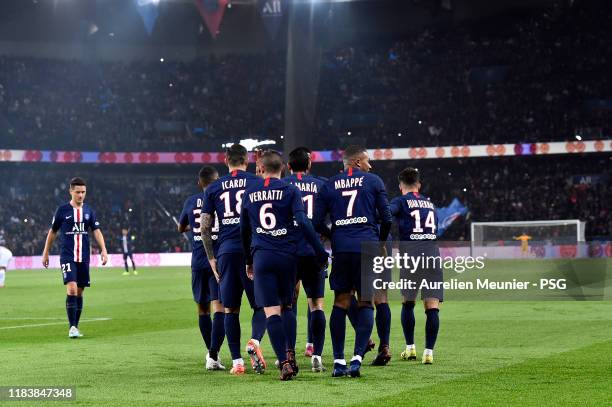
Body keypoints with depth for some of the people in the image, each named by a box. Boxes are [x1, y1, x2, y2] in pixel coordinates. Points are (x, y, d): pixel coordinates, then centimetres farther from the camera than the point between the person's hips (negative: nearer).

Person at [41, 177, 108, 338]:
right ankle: (72, 327, -16)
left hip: (84, 258, 4)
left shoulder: (88, 210, 8)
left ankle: (76, 327, 17)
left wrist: (103, 250, -7)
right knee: (71, 289, -18)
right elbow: (53, 232, 9)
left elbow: (96, 231, 7)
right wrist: (46, 253, 12)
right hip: (67, 256, -4)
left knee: (80, 292, 8)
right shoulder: (62, 210, 0)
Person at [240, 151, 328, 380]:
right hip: (287, 256, 0)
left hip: (261, 257, 0)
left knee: (272, 312, -4)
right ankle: (290, 353, 1)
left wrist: (249, 261, 31)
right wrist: (320, 252, -4)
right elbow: (303, 223, -10)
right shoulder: (290, 191, 2)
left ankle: (284, 362, -14)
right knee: (287, 306, 17)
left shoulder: (249, 193, 11)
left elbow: (244, 230, 20)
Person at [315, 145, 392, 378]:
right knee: (365, 303, 4)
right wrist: (381, 242, 22)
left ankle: (338, 361, 3)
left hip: (341, 249, 2)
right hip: (367, 248, -2)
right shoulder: (373, 181, 5)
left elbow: (317, 221, 7)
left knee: (341, 303, 8)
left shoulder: (328, 186, 11)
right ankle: (357, 358, -8)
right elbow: (386, 218, 5)